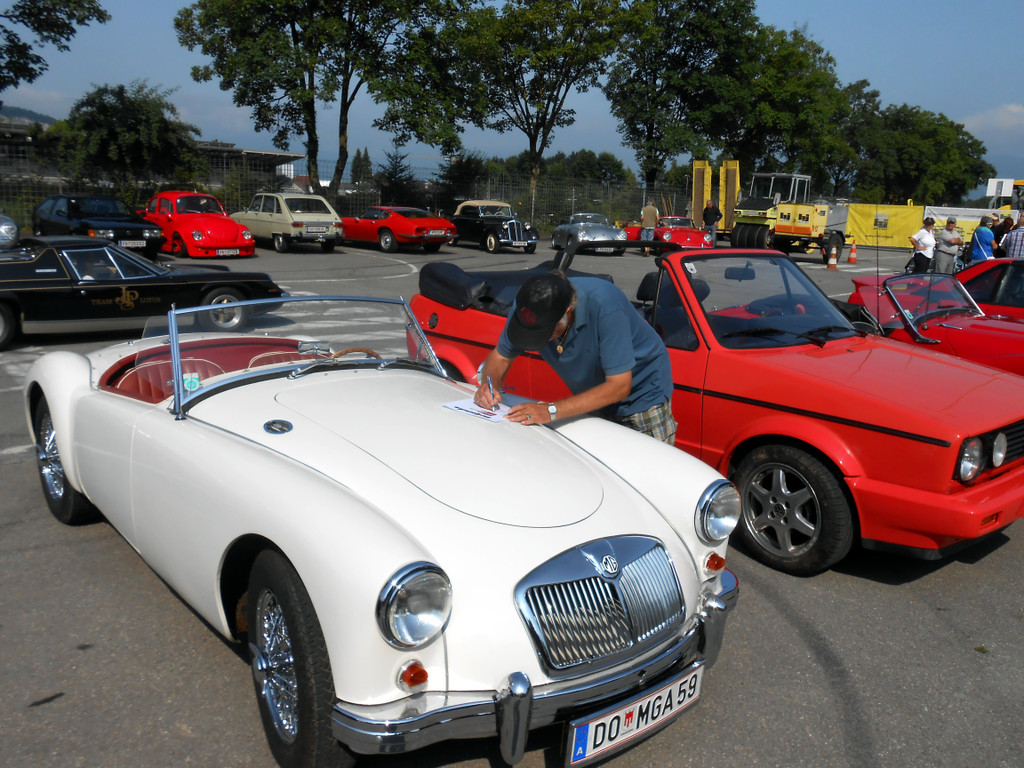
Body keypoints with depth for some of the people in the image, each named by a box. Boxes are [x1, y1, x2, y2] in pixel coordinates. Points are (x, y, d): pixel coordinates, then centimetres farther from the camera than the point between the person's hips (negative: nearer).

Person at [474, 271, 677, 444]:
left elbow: (619, 386, -34)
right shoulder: (527, 307, -18)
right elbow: (502, 356, -1)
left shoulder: (604, 305, -35)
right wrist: (490, 385, -25)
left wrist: (552, 411, -38)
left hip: (643, 395, -5)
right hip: (595, 401, 5)